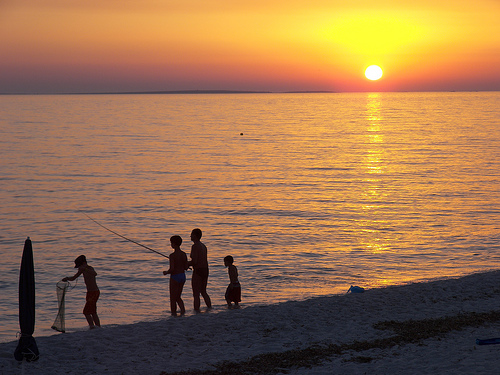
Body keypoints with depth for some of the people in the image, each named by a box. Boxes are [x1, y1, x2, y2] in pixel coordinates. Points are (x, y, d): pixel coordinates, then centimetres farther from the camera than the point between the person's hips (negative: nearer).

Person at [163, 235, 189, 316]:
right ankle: (182, 309, -6)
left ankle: (174, 314, 11)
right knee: (178, 297, 17)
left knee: (173, 298, 7)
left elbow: (172, 269, -23)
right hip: (183, 276, 7)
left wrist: (166, 272, -3)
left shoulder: (172, 255, -18)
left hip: (175, 277, -7)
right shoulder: (184, 254, 3)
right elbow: (186, 267, 7)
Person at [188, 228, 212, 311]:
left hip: (198, 271, -9)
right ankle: (210, 308, 19)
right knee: (203, 292, 21)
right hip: (205, 271, 9)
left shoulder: (195, 246, -15)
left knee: (196, 294, -2)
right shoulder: (203, 246, 13)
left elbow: (194, 261, -22)